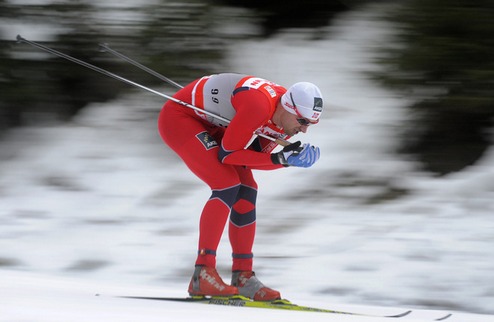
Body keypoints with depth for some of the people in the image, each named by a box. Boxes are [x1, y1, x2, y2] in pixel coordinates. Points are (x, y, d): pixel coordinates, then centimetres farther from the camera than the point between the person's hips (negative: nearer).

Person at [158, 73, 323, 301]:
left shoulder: (285, 119, -9)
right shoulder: (259, 105, -35)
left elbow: (251, 158, -3)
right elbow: (227, 154, -28)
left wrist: (288, 159, -19)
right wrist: (279, 159, -30)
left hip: (209, 126, 9)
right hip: (179, 117, -9)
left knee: (246, 192, 0)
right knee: (228, 185, -21)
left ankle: (242, 277, 5)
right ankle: (202, 274, -20)